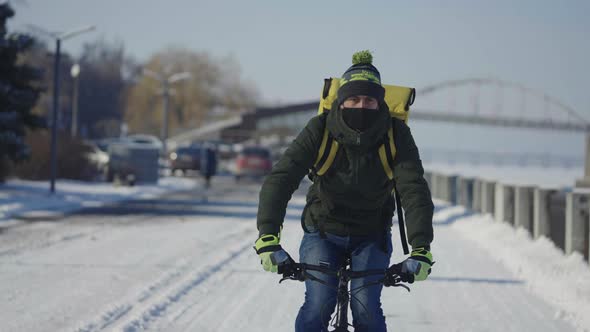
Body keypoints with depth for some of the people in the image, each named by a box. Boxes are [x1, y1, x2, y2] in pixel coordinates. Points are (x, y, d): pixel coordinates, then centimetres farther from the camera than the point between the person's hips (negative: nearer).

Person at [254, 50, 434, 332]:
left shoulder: (396, 134, -20)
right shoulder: (321, 129, -21)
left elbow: (414, 190, -28)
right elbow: (280, 179, -29)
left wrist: (420, 249, -42)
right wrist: (268, 238, -43)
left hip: (372, 237, 0)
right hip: (322, 231, 0)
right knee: (318, 306, -18)